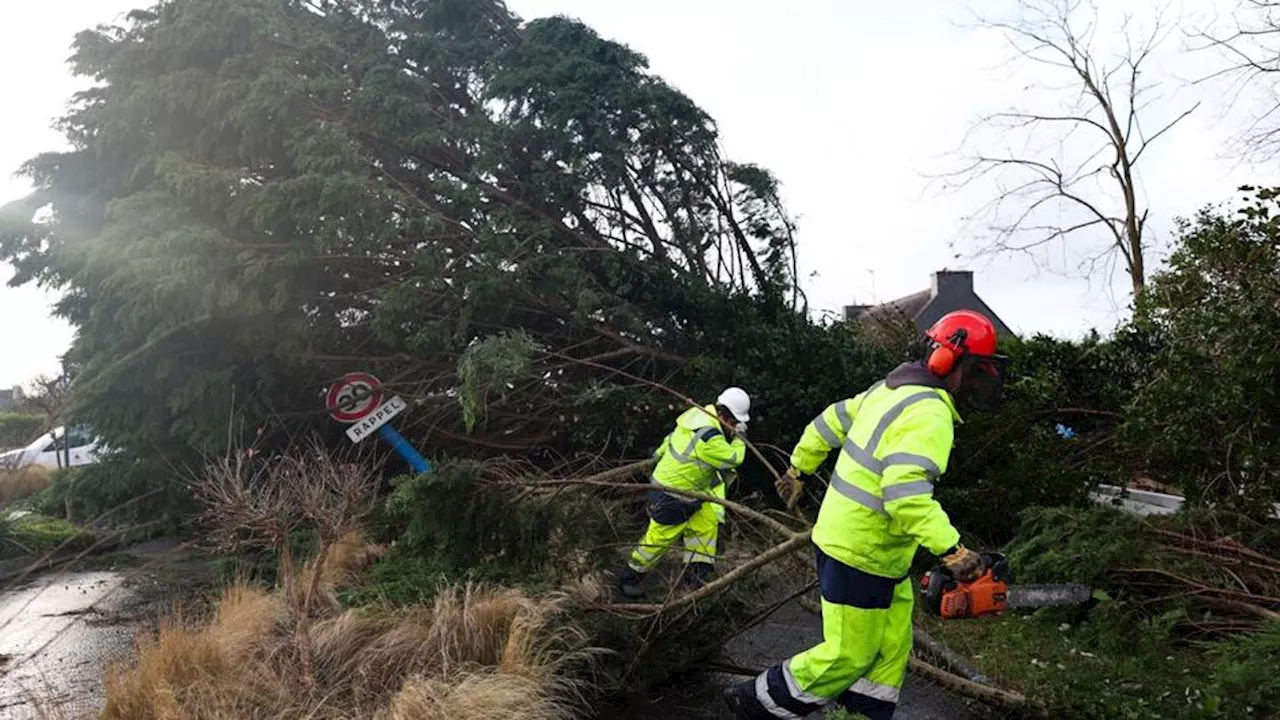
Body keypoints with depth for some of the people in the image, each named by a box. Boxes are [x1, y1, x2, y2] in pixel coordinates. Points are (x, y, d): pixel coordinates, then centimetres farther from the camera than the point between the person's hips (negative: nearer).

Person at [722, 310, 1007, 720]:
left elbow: (832, 420, 18)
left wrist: (799, 468, 28)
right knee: (848, 655, 4)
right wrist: (952, 550, -38)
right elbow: (906, 491, -34)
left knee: (892, 648, 16)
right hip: (859, 555, -10)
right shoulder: (929, 413, -21)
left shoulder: (891, 390, 8)